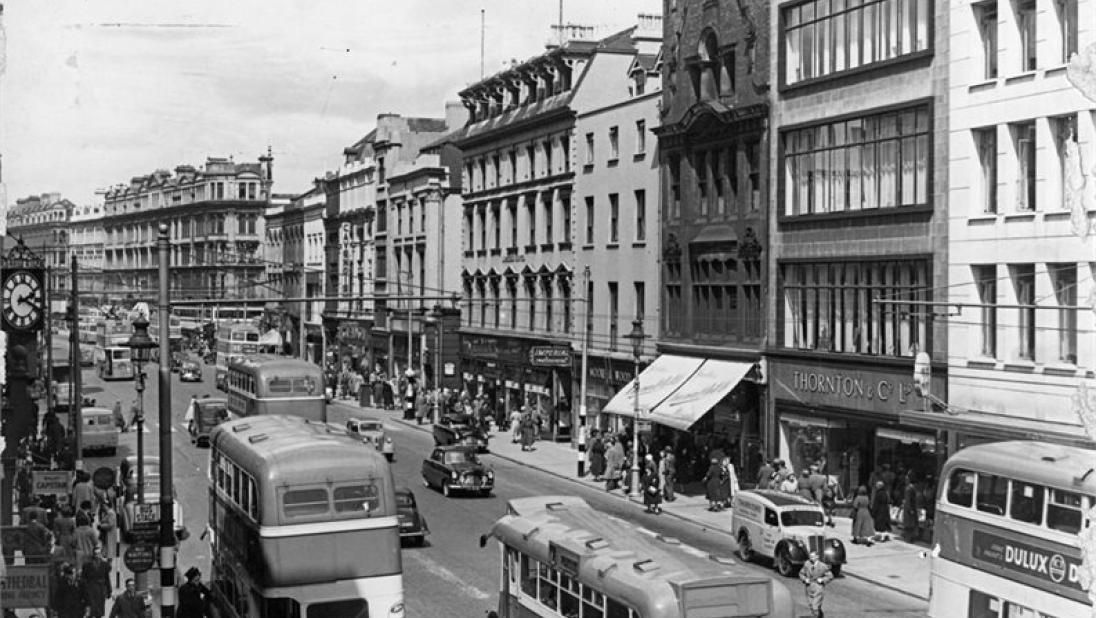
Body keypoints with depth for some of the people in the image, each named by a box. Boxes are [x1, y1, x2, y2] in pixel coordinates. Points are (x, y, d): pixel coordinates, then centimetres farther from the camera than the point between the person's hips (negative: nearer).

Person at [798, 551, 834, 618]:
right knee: (810, 606, 11)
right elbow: (801, 574, 10)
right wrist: (805, 579, -8)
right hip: (809, 588, 4)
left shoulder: (823, 566, -10)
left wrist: (822, 580, -16)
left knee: (815, 606, -9)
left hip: (819, 589, -4)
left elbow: (830, 577, -2)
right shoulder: (807, 564, -1)